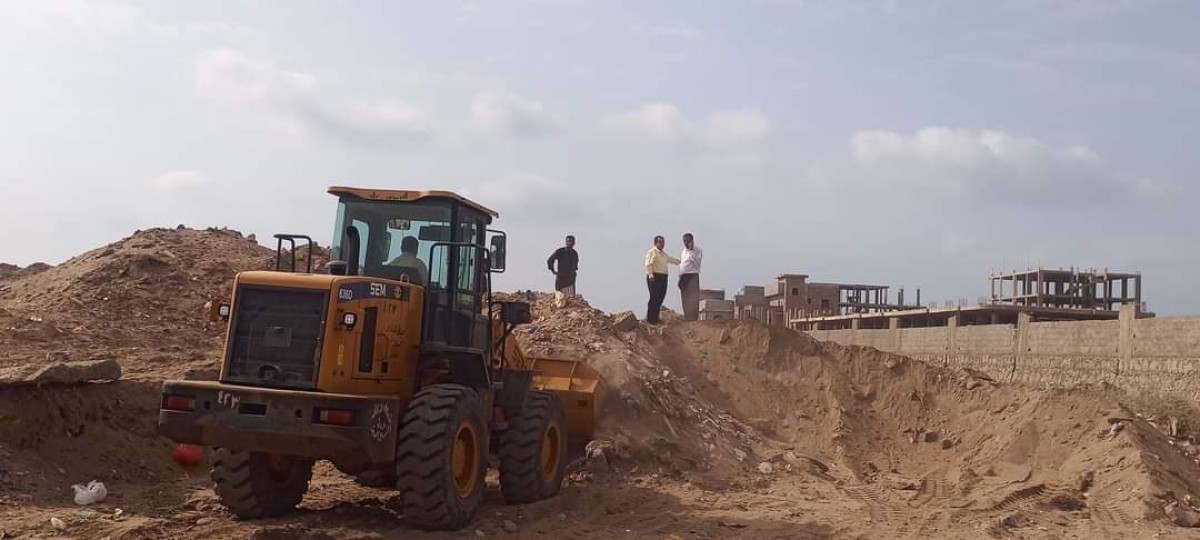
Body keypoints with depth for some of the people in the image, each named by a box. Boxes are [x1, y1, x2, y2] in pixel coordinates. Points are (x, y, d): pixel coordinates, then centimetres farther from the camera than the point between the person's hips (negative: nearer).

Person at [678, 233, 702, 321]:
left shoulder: (698, 251, -1)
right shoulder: (683, 252, 20)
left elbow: (696, 262, -14)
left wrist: (691, 251, -17)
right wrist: (680, 278, 15)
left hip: (693, 275, -7)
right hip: (683, 276, 7)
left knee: (693, 297, -10)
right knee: (685, 298, 7)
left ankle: (693, 316, -12)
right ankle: (687, 316, 11)